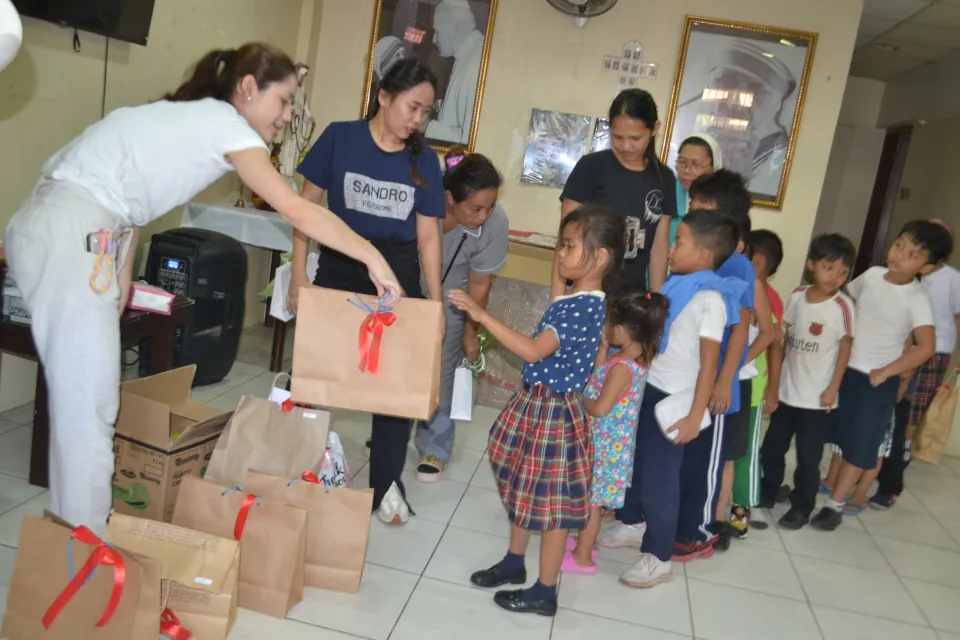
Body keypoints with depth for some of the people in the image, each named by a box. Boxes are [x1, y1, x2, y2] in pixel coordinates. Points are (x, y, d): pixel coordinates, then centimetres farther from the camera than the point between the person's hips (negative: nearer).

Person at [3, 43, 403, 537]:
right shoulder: (226, 124, -8)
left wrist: (122, 274, 15)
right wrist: (371, 256, -9)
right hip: (70, 234, -10)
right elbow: (297, 210, -16)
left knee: (80, 394, 14)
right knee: (89, 401, -4)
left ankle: (74, 526, 26)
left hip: (55, 225, 10)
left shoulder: (196, 119, 19)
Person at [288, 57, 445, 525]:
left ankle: (387, 484, 18)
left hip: (399, 274, 2)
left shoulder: (425, 160, 2)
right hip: (339, 267, -1)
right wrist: (299, 275, -6)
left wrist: (435, 302, -1)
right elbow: (307, 205, 0)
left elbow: (427, 233, 3)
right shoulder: (340, 138, -4)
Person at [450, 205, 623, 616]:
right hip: (535, 402, 10)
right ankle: (514, 563, 40)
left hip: (554, 411, -9)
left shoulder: (585, 306, -24)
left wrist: (482, 316, -32)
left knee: (551, 504, 5)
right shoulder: (574, 299, 6)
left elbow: (534, 352, -33)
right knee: (524, 489, 21)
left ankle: (545, 593, 21)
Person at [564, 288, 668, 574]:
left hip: (605, 445, -9)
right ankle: (584, 542, 38)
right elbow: (600, 380, 11)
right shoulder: (634, 358, 1)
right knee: (588, 498, 23)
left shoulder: (622, 367, -26)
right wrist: (603, 348, 2)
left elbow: (600, 408, -29)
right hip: (607, 442, 9)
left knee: (590, 501, 5)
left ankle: (582, 558, 18)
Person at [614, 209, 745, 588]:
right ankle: (632, 524, 42)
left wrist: (694, 418, -20)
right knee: (631, 462, 20)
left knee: (658, 478, 2)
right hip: (646, 388, 8)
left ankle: (659, 559, 18)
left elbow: (709, 364, -19)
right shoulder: (677, 285, 6)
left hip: (672, 400, -8)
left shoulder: (710, 299, -17)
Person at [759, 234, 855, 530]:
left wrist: (833, 389, -9)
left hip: (817, 398, -4)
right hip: (786, 391, 5)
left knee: (808, 458, 5)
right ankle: (767, 493, 37)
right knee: (771, 447, 17)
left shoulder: (842, 306, -13)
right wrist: (773, 377, 9)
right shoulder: (797, 296, -1)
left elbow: (845, 348, -7)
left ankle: (801, 508, 23)